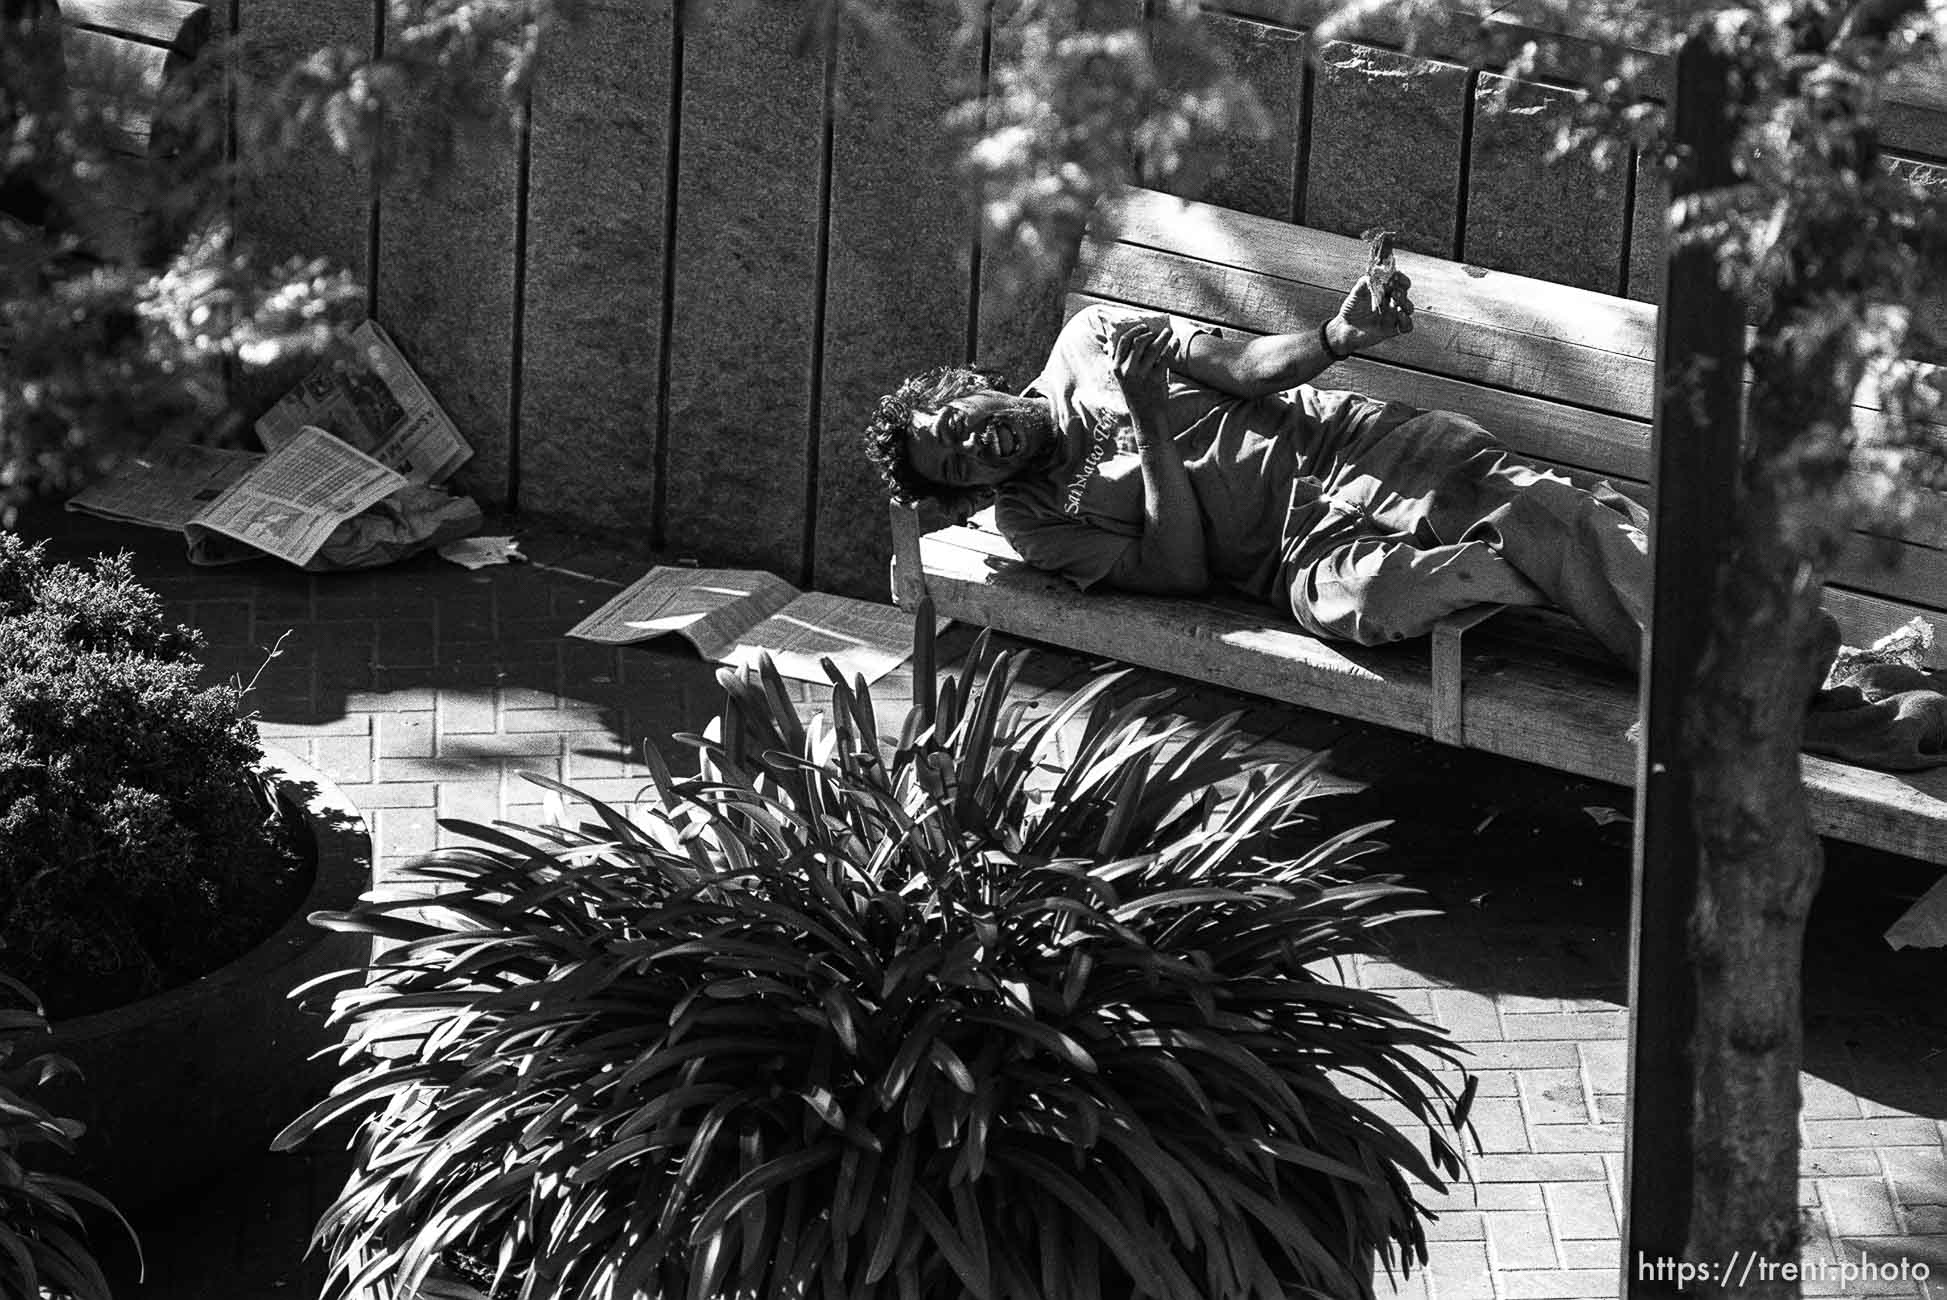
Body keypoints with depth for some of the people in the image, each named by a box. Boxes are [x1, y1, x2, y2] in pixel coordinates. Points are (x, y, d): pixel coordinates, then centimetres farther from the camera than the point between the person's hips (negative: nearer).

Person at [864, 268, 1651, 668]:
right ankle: (1545, 571, -32)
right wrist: (1149, 428, -17)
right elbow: (1181, 571, -7)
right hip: (1298, 545, -3)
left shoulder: (1091, 341, 10)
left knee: (1521, 507, -24)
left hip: (1327, 441, 3)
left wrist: (1336, 339, -18)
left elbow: (1240, 366, 3)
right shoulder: (1032, 524, 4)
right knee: (1350, 600, -38)